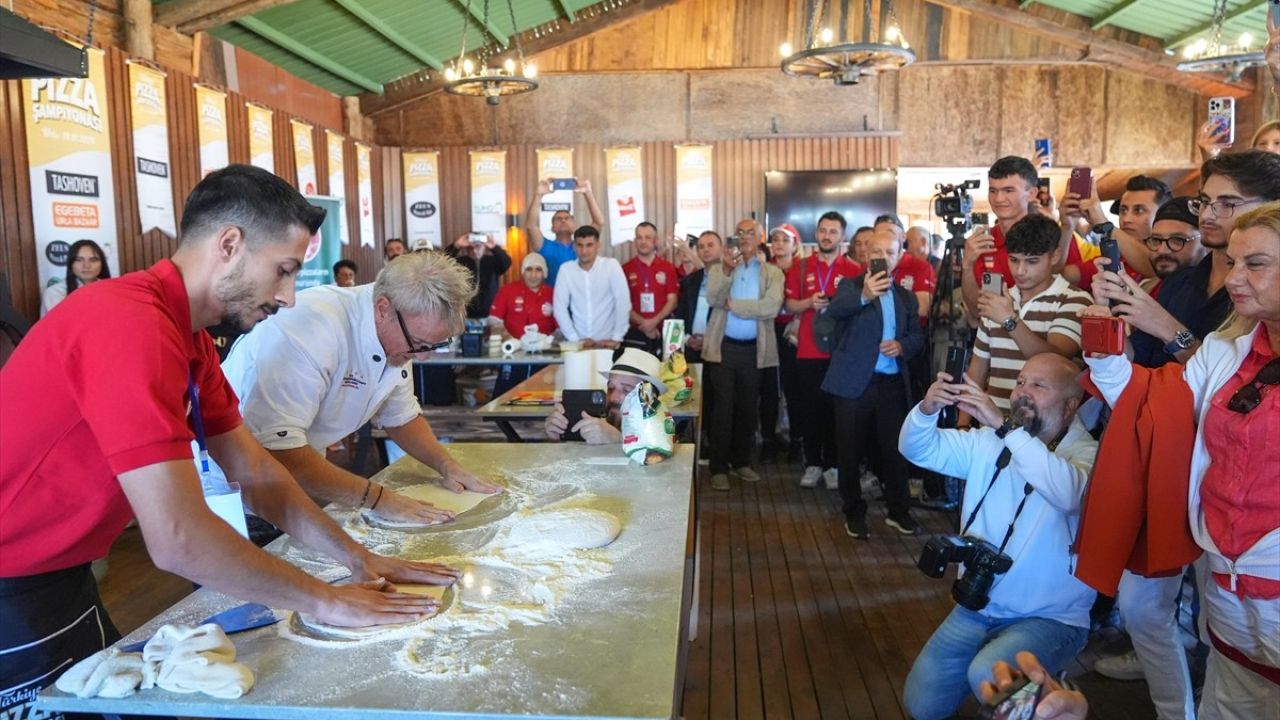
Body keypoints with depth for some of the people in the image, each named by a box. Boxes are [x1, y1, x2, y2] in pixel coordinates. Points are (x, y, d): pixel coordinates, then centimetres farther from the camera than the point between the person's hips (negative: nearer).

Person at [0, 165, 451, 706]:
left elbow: (254, 471, 5)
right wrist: (325, 600, -21)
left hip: (59, 575, 9)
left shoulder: (186, 334, 3)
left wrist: (357, 558, -1)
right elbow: (179, 539, -33)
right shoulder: (133, 324, -29)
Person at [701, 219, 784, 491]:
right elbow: (713, 299, -11)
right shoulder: (720, 269, 7)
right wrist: (726, 270, -25)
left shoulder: (773, 273, 4)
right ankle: (719, 467, 6)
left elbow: (771, 307, -14)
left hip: (754, 350, 1)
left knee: (748, 408, 11)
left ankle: (741, 461, 25)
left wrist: (733, 304, -10)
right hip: (724, 348, -1)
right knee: (724, 407, -1)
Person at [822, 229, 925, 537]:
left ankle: (899, 510, 26)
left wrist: (902, 345, -11)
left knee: (896, 449, 9)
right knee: (851, 452, 5)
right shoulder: (851, 286, -1)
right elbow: (834, 310, -23)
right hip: (855, 383, -3)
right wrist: (864, 296, -42)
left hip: (893, 384, 4)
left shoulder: (906, 296, 14)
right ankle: (854, 512, 20)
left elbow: (918, 336, 12)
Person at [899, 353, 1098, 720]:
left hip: (1049, 618, -5)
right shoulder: (990, 442, 3)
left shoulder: (1087, 454, -14)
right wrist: (927, 409, -22)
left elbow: (1068, 491, -37)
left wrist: (1003, 425, -39)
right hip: (978, 607, 5)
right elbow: (918, 448, 0)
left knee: (987, 677, -32)